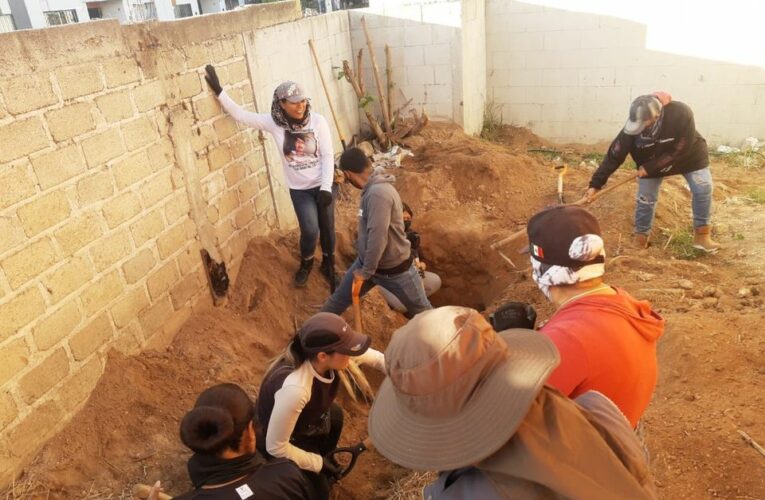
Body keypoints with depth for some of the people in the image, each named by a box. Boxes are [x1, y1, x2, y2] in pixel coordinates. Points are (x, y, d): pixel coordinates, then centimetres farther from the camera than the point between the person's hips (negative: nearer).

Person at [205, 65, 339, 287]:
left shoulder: (317, 121, -15)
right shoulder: (274, 123, -11)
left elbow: (328, 156, -13)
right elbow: (241, 114, -7)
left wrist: (326, 187, -19)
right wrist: (218, 90, -13)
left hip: (323, 185, 0)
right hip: (299, 189, 0)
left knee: (327, 227, 12)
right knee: (310, 230, -7)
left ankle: (328, 263, 39)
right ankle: (306, 263, 26)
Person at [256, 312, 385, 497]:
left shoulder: (329, 354, -25)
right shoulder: (295, 389, -44)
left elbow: (377, 358, -9)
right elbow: (275, 447, -31)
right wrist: (317, 463, -18)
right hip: (285, 443, -6)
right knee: (318, 491, 3)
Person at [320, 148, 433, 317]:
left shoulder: (378, 193, -32)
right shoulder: (373, 189, -1)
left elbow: (378, 237, -34)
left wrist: (367, 271, -22)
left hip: (395, 269, -8)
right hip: (368, 261, 8)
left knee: (421, 311, 12)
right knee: (339, 300, 20)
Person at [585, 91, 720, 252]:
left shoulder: (681, 113, -39)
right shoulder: (633, 127, -33)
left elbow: (680, 150, -31)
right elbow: (614, 156, -30)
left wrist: (650, 167, -31)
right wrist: (595, 184, -33)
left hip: (689, 154, 0)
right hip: (650, 163, 1)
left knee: (703, 189, -7)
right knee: (645, 199, -2)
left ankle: (702, 235, 9)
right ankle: (640, 239, 17)